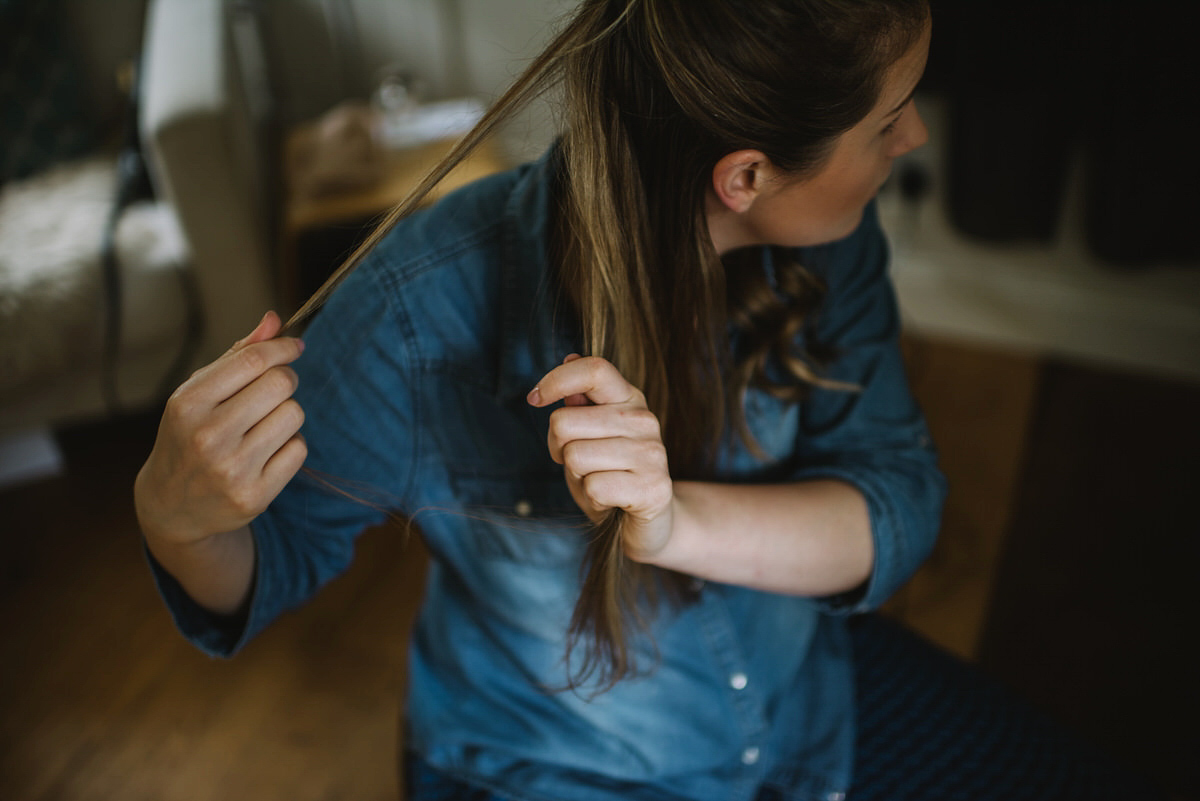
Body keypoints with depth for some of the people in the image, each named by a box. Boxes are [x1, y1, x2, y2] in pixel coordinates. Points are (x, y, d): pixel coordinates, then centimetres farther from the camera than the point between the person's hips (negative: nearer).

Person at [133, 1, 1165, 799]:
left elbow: (897, 503, -19)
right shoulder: (426, 306, -29)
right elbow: (276, 554, -16)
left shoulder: (827, 244, -15)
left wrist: (683, 522, -39)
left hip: (819, 697, 4)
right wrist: (182, 519, -40)